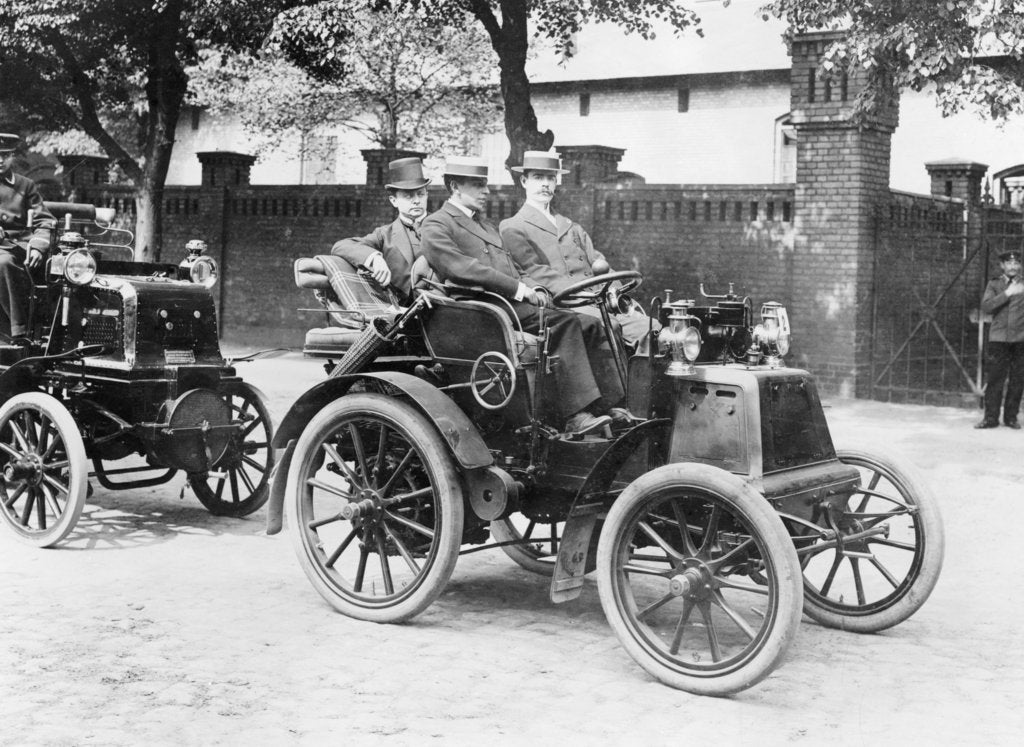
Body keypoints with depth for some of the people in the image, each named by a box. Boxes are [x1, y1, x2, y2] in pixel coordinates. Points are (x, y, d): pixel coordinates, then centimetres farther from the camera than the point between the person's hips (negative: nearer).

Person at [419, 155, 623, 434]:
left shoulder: (486, 225, 30)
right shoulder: (436, 225, 0)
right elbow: (461, 268, -15)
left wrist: (534, 288, 3)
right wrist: (519, 289, -17)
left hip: (515, 303, 9)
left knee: (591, 325, -9)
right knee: (565, 322, -28)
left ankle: (610, 405, -11)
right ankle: (576, 416, -33)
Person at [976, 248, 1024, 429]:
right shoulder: (994, 284, 10)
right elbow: (986, 306, -7)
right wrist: (1007, 294, -14)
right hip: (998, 339, -1)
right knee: (994, 380, -2)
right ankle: (991, 418, 4)